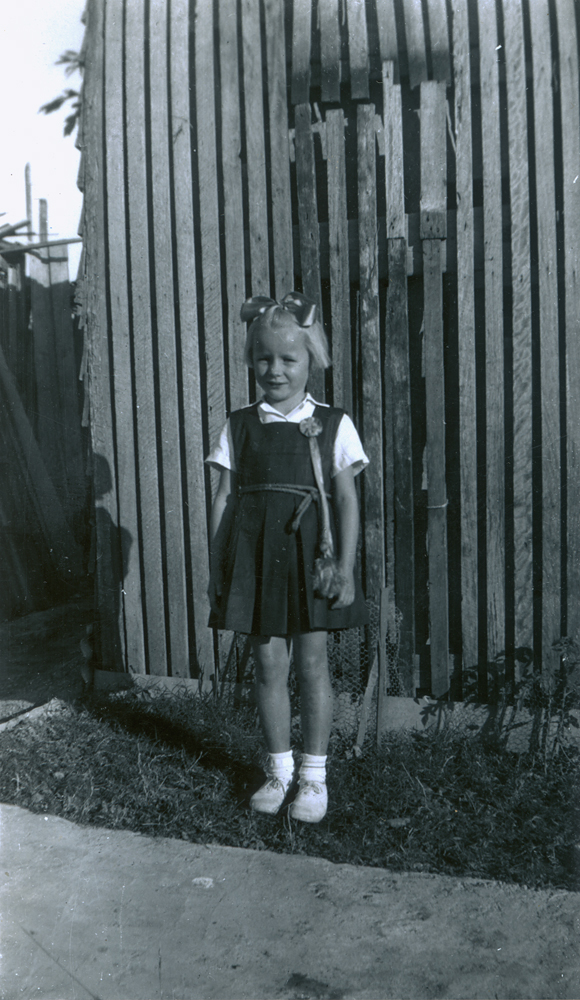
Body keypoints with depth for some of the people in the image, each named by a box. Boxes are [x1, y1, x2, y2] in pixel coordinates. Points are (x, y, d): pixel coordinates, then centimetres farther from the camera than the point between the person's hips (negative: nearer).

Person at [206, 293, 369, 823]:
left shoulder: (332, 424, 1)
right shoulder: (239, 426, 7)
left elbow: (347, 499, 0)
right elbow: (225, 497, 7)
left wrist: (346, 565, -7)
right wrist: (217, 564, 3)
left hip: (310, 552, -2)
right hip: (254, 552, 2)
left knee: (313, 662, 4)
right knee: (269, 662, 7)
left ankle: (314, 774, 19)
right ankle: (279, 769, 24)